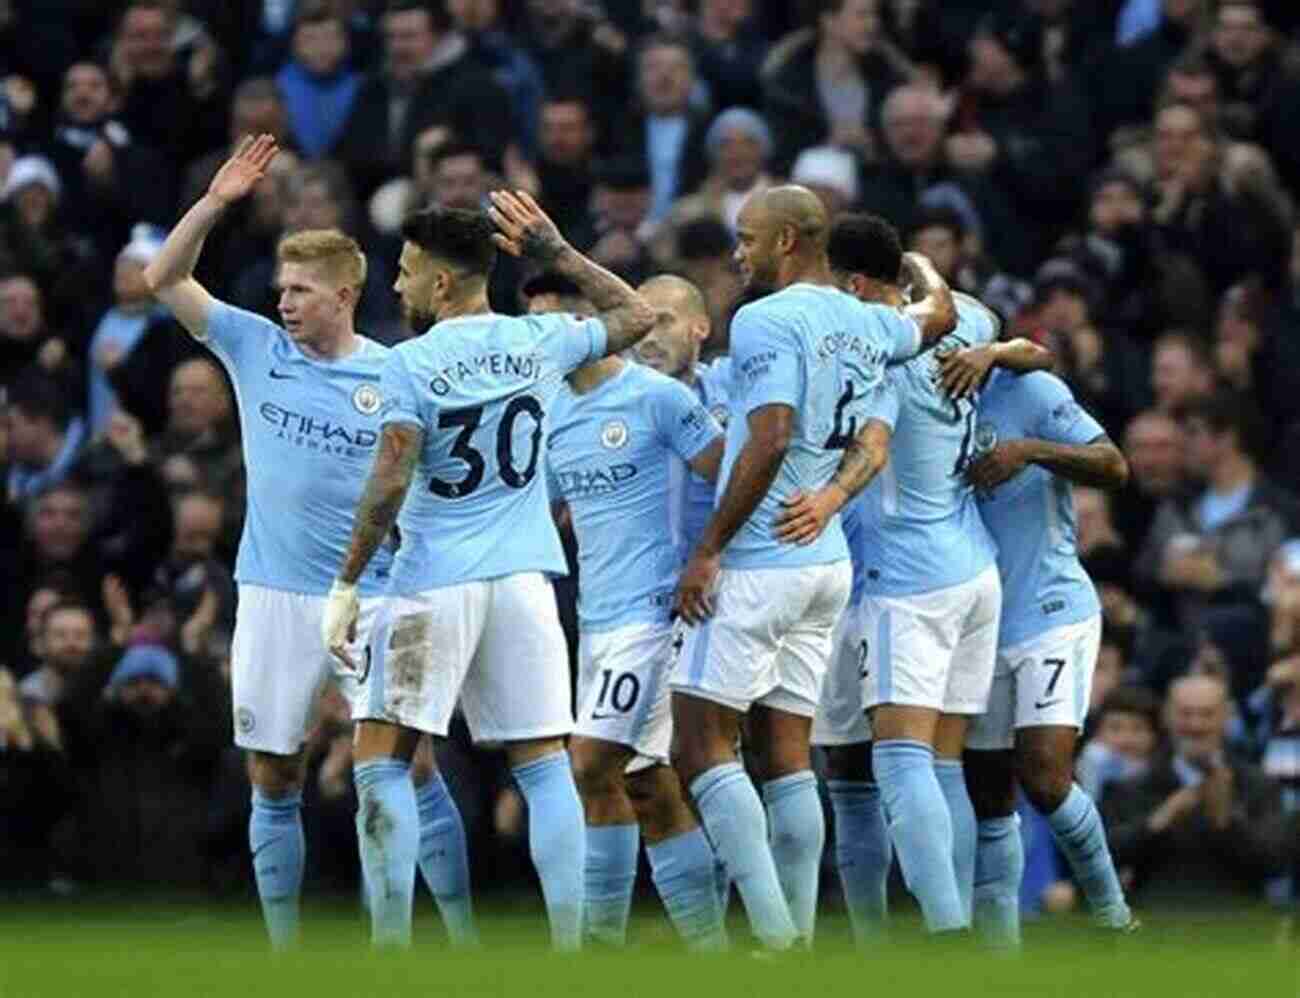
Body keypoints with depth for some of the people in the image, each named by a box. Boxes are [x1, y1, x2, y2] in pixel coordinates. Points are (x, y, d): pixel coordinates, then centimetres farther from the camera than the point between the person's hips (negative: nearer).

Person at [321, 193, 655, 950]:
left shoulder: (411, 364, -8)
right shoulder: (540, 342, 4)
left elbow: (387, 487, -13)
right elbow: (637, 316, 22)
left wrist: (347, 586, -8)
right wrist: (555, 252, 24)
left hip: (434, 584, -4)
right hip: (525, 577, 4)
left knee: (382, 760, 3)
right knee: (545, 766, 6)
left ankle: (391, 947, -6)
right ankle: (569, 949, -1)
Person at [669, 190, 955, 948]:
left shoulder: (768, 321, -13)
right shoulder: (868, 326, 12)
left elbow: (769, 442, -21)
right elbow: (940, 313, 35)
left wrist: (709, 547, -16)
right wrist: (916, 264, 55)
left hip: (758, 564, -8)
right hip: (829, 564, 8)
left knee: (703, 742, -5)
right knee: (787, 751, 10)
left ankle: (774, 931, -13)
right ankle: (801, 936, 6)